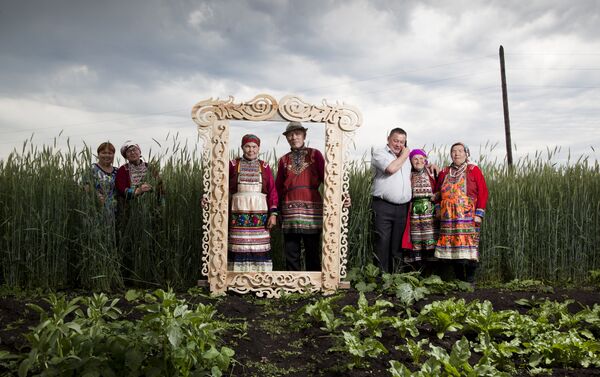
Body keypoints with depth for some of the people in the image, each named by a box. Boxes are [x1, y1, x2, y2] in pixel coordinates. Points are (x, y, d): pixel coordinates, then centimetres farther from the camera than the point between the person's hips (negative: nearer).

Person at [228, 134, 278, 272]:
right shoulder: (233, 164, 7)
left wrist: (273, 214, -5)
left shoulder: (264, 166, 8)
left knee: (260, 246, 0)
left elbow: (272, 191, 3)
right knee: (238, 245, 1)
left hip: (260, 212, 0)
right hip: (239, 211, 0)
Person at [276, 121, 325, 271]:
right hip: (290, 209, 2)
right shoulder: (284, 160, 15)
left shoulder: (315, 154, 8)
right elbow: (278, 187, 16)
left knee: (312, 252, 2)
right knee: (291, 253, 5)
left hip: (311, 208, -2)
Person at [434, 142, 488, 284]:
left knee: (468, 246, -9)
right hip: (448, 217, 4)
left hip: (468, 216, -4)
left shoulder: (474, 170, 3)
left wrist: (479, 213, -9)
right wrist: (438, 209, 13)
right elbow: (438, 192, 24)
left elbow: (483, 192, -2)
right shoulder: (445, 172, 16)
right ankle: (459, 279, 13)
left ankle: (470, 280, 1)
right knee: (452, 247, 3)